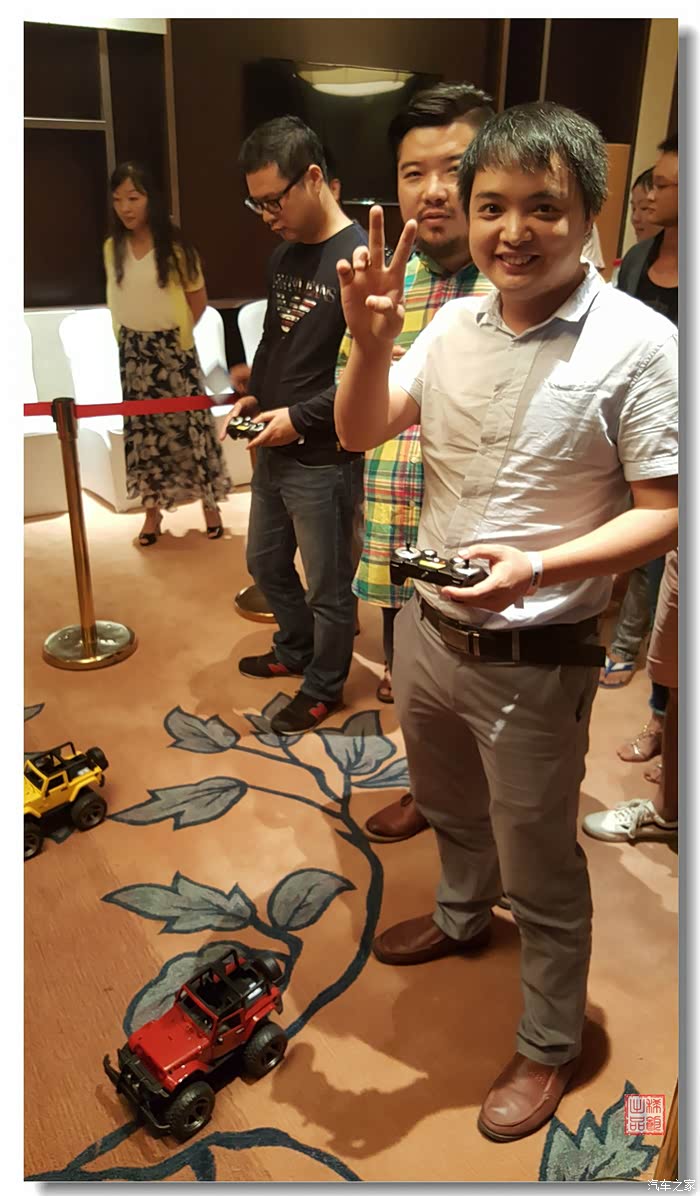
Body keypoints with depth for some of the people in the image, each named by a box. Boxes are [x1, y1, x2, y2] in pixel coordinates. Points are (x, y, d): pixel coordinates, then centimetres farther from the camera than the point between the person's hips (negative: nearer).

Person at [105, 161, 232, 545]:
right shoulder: (112, 248, 2)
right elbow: (114, 299, 14)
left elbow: (198, 297, -1)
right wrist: (128, 336, 7)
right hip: (133, 351, 4)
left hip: (174, 349, -3)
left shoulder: (175, 246, -9)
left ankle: (209, 502, 15)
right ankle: (153, 509, 16)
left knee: (189, 423, 0)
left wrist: (177, 330, 1)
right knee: (142, 430, 6)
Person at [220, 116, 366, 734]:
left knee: (328, 584, 8)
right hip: (273, 447, 9)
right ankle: (295, 650, 47)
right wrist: (253, 396, 7)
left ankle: (323, 686, 29)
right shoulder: (284, 255, 10)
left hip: (324, 458, -9)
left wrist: (301, 417, -19)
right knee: (266, 562, 23)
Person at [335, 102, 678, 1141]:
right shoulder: (455, 323, 2)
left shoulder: (637, 343, -16)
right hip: (427, 627, 6)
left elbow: (663, 513, -16)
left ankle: (550, 1045, 38)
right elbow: (360, 435, 5)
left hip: (534, 658, -6)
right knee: (449, 806, 29)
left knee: (542, 872, 12)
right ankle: (462, 916, 60)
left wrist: (538, 567, -30)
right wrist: (371, 340, -13)